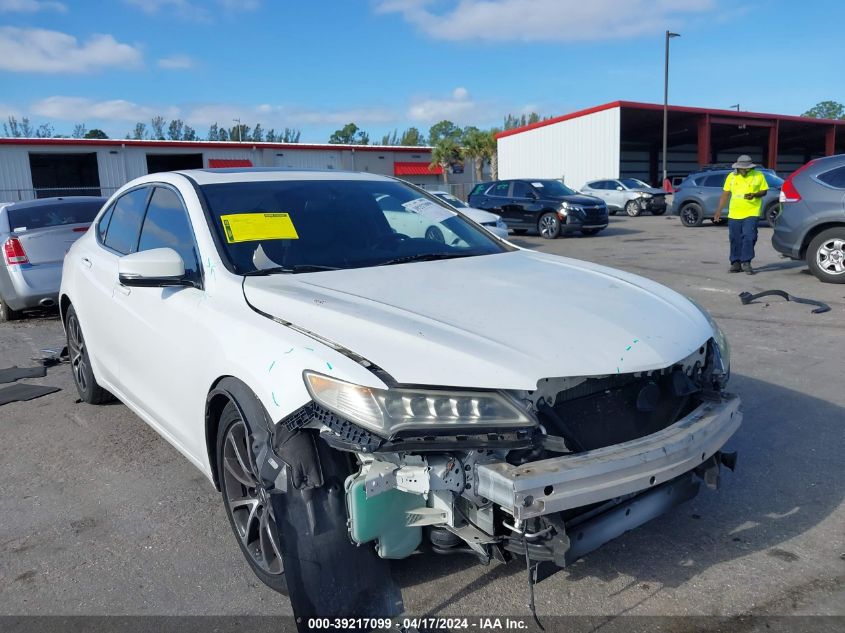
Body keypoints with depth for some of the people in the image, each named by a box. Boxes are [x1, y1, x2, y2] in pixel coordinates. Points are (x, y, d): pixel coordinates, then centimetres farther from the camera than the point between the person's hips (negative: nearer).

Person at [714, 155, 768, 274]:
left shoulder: (758, 175, 1)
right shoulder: (731, 176, 8)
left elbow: (764, 191, 6)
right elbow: (725, 194, 11)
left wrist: (754, 195, -16)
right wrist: (719, 210, 7)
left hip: (751, 213, -3)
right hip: (734, 214, 3)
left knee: (749, 237, -11)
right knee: (735, 239, 5)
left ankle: (746, 262, -4)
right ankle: (736, 263, 14)